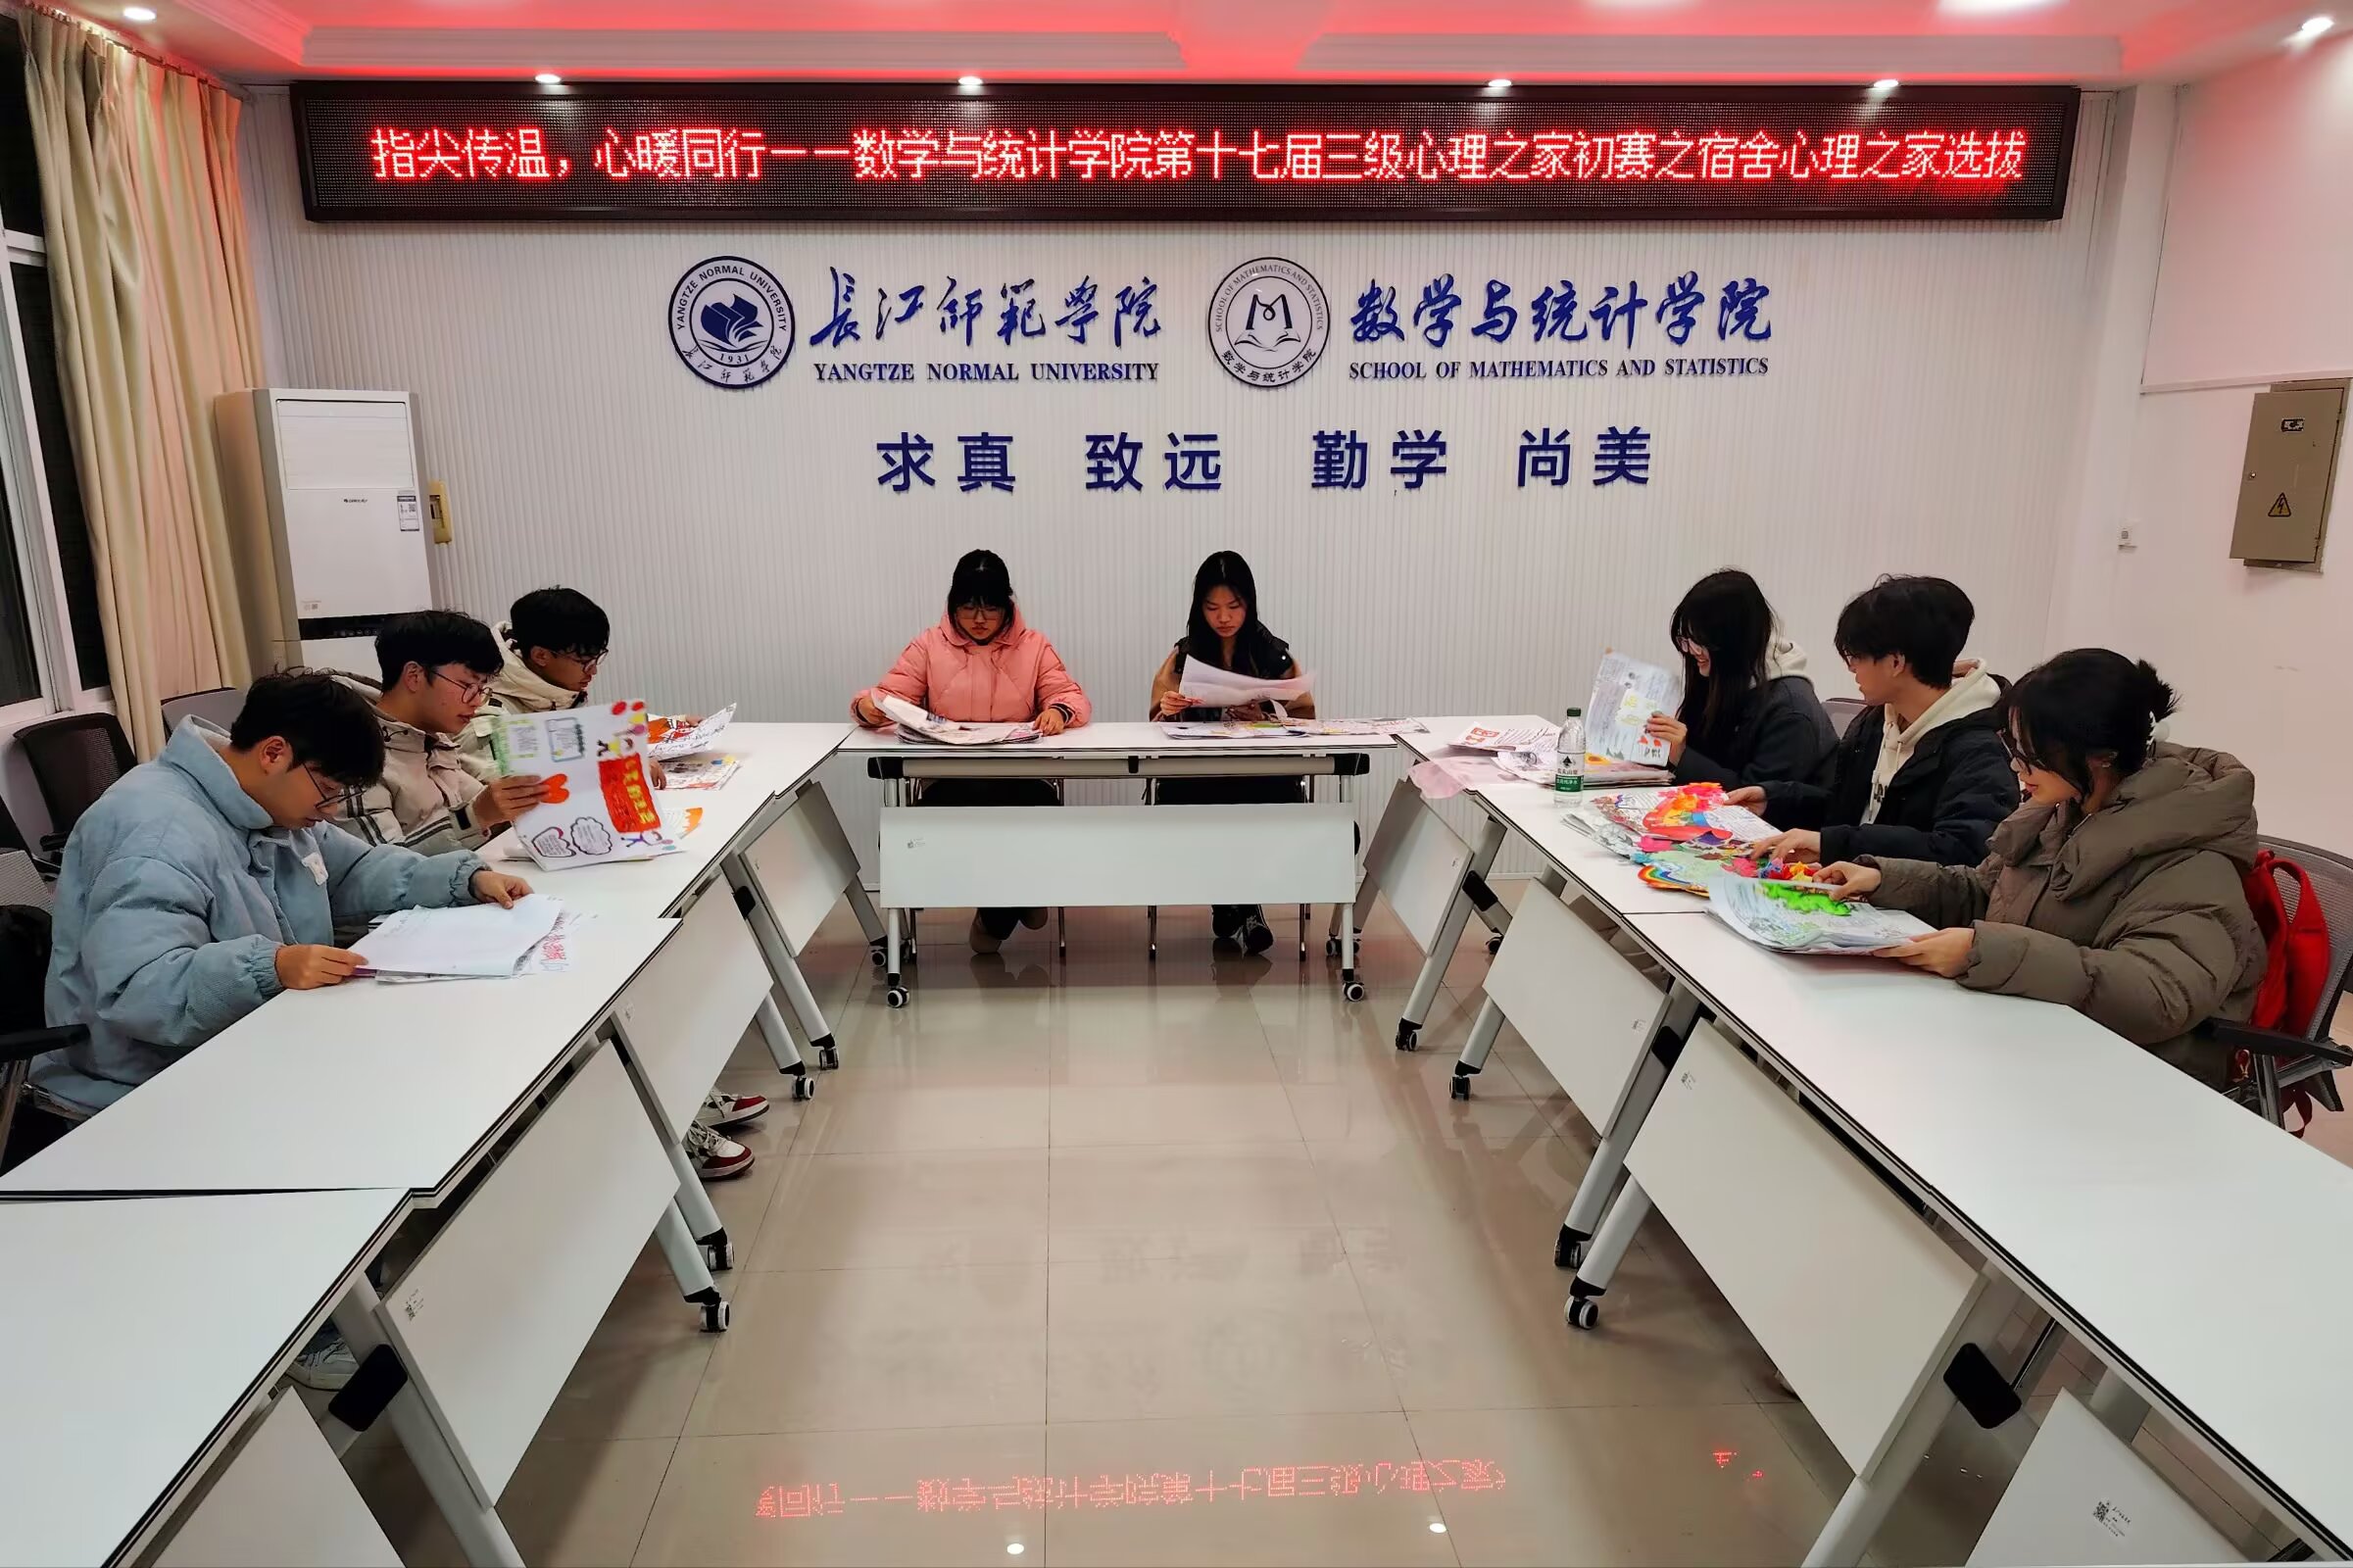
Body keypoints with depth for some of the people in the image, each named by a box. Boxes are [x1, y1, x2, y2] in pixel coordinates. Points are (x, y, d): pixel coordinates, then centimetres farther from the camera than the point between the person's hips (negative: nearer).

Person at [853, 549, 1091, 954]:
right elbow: (892, 696, 3)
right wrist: (867, 706, -22)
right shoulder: (928, 644, 9)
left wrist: (1058, 711, -20)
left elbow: (1072, 697, 5)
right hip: (949, 779, 0)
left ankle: (996, 915, -1)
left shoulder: (1033, 645, 10)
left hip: (1020, 777, 0)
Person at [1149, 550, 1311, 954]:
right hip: (1197, 773, 1)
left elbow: (1303, 718, 5)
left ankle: (1232, 905, -4)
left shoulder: (1275, 653, 6)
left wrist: (1265, 718, -15)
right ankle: (1240, 906, -7)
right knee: (1175, 799, -31)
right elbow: (1160, 723, 11)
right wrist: (1168, 710, -12)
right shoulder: (1184, 654, 10)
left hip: (1262, 772, -1)